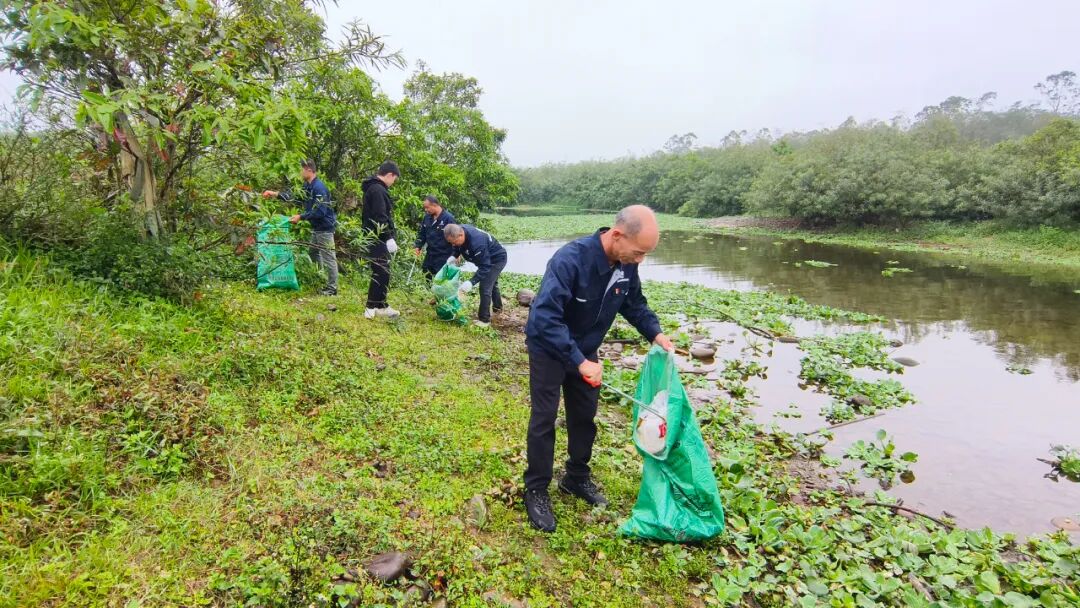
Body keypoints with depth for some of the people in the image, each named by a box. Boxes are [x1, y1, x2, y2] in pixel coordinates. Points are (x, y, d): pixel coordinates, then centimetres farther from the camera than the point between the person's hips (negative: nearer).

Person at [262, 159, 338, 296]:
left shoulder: (319, 188, -21)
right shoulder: (307, 186, 11)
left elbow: (320, 211, -26)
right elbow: (294, 197, 21)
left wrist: (301, 217, -21)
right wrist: (275, 194, 14)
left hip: (325, 228, -11)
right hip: (316, 228, 11)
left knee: (328, 258, -5)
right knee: (313, 255, 21)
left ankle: (332, 288, 1)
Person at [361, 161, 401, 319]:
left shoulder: (373, 188, 18)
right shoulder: (378, 190, -15)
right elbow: (380, 218, -23)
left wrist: (388, 237, 19)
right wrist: (389, 238, -22)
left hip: (377, 239, 11)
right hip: (378, 239, -11)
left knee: (383, 273, 14)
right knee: (381, 273, -7)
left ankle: (381, 305, 21)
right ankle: (371, 309, -4)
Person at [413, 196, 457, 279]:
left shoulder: (448, 218, -16)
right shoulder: (427, 217, 5)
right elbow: (422, 233, 16)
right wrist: (418, 246, 2)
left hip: (443, 257, -7)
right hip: (430, 255, 7)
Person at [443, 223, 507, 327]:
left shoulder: (477, 242, -43)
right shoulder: (460, 230, -18)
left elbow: (484, 267, -38)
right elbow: (457, 248, 4)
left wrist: (471, 282, -44)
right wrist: (453, 256, -14)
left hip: (497, 259, -9)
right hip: (486, 258, 9)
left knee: (485, 287, -14)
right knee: (491, 283, 28)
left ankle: (484, 319, -2)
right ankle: (497, 306, 51)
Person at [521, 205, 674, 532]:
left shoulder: (626, 264, -13)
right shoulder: (570, 260, -35)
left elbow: (634, 303, 6)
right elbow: (545, 318, -40)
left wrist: (655, 333, -10)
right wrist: (579, 362, -42)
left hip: (585, 350, 6)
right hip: (548, 349, -6)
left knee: (585, 416, 14)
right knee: (544, 419, 1)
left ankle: (577, 478, 34)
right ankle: (536, 490, 17)